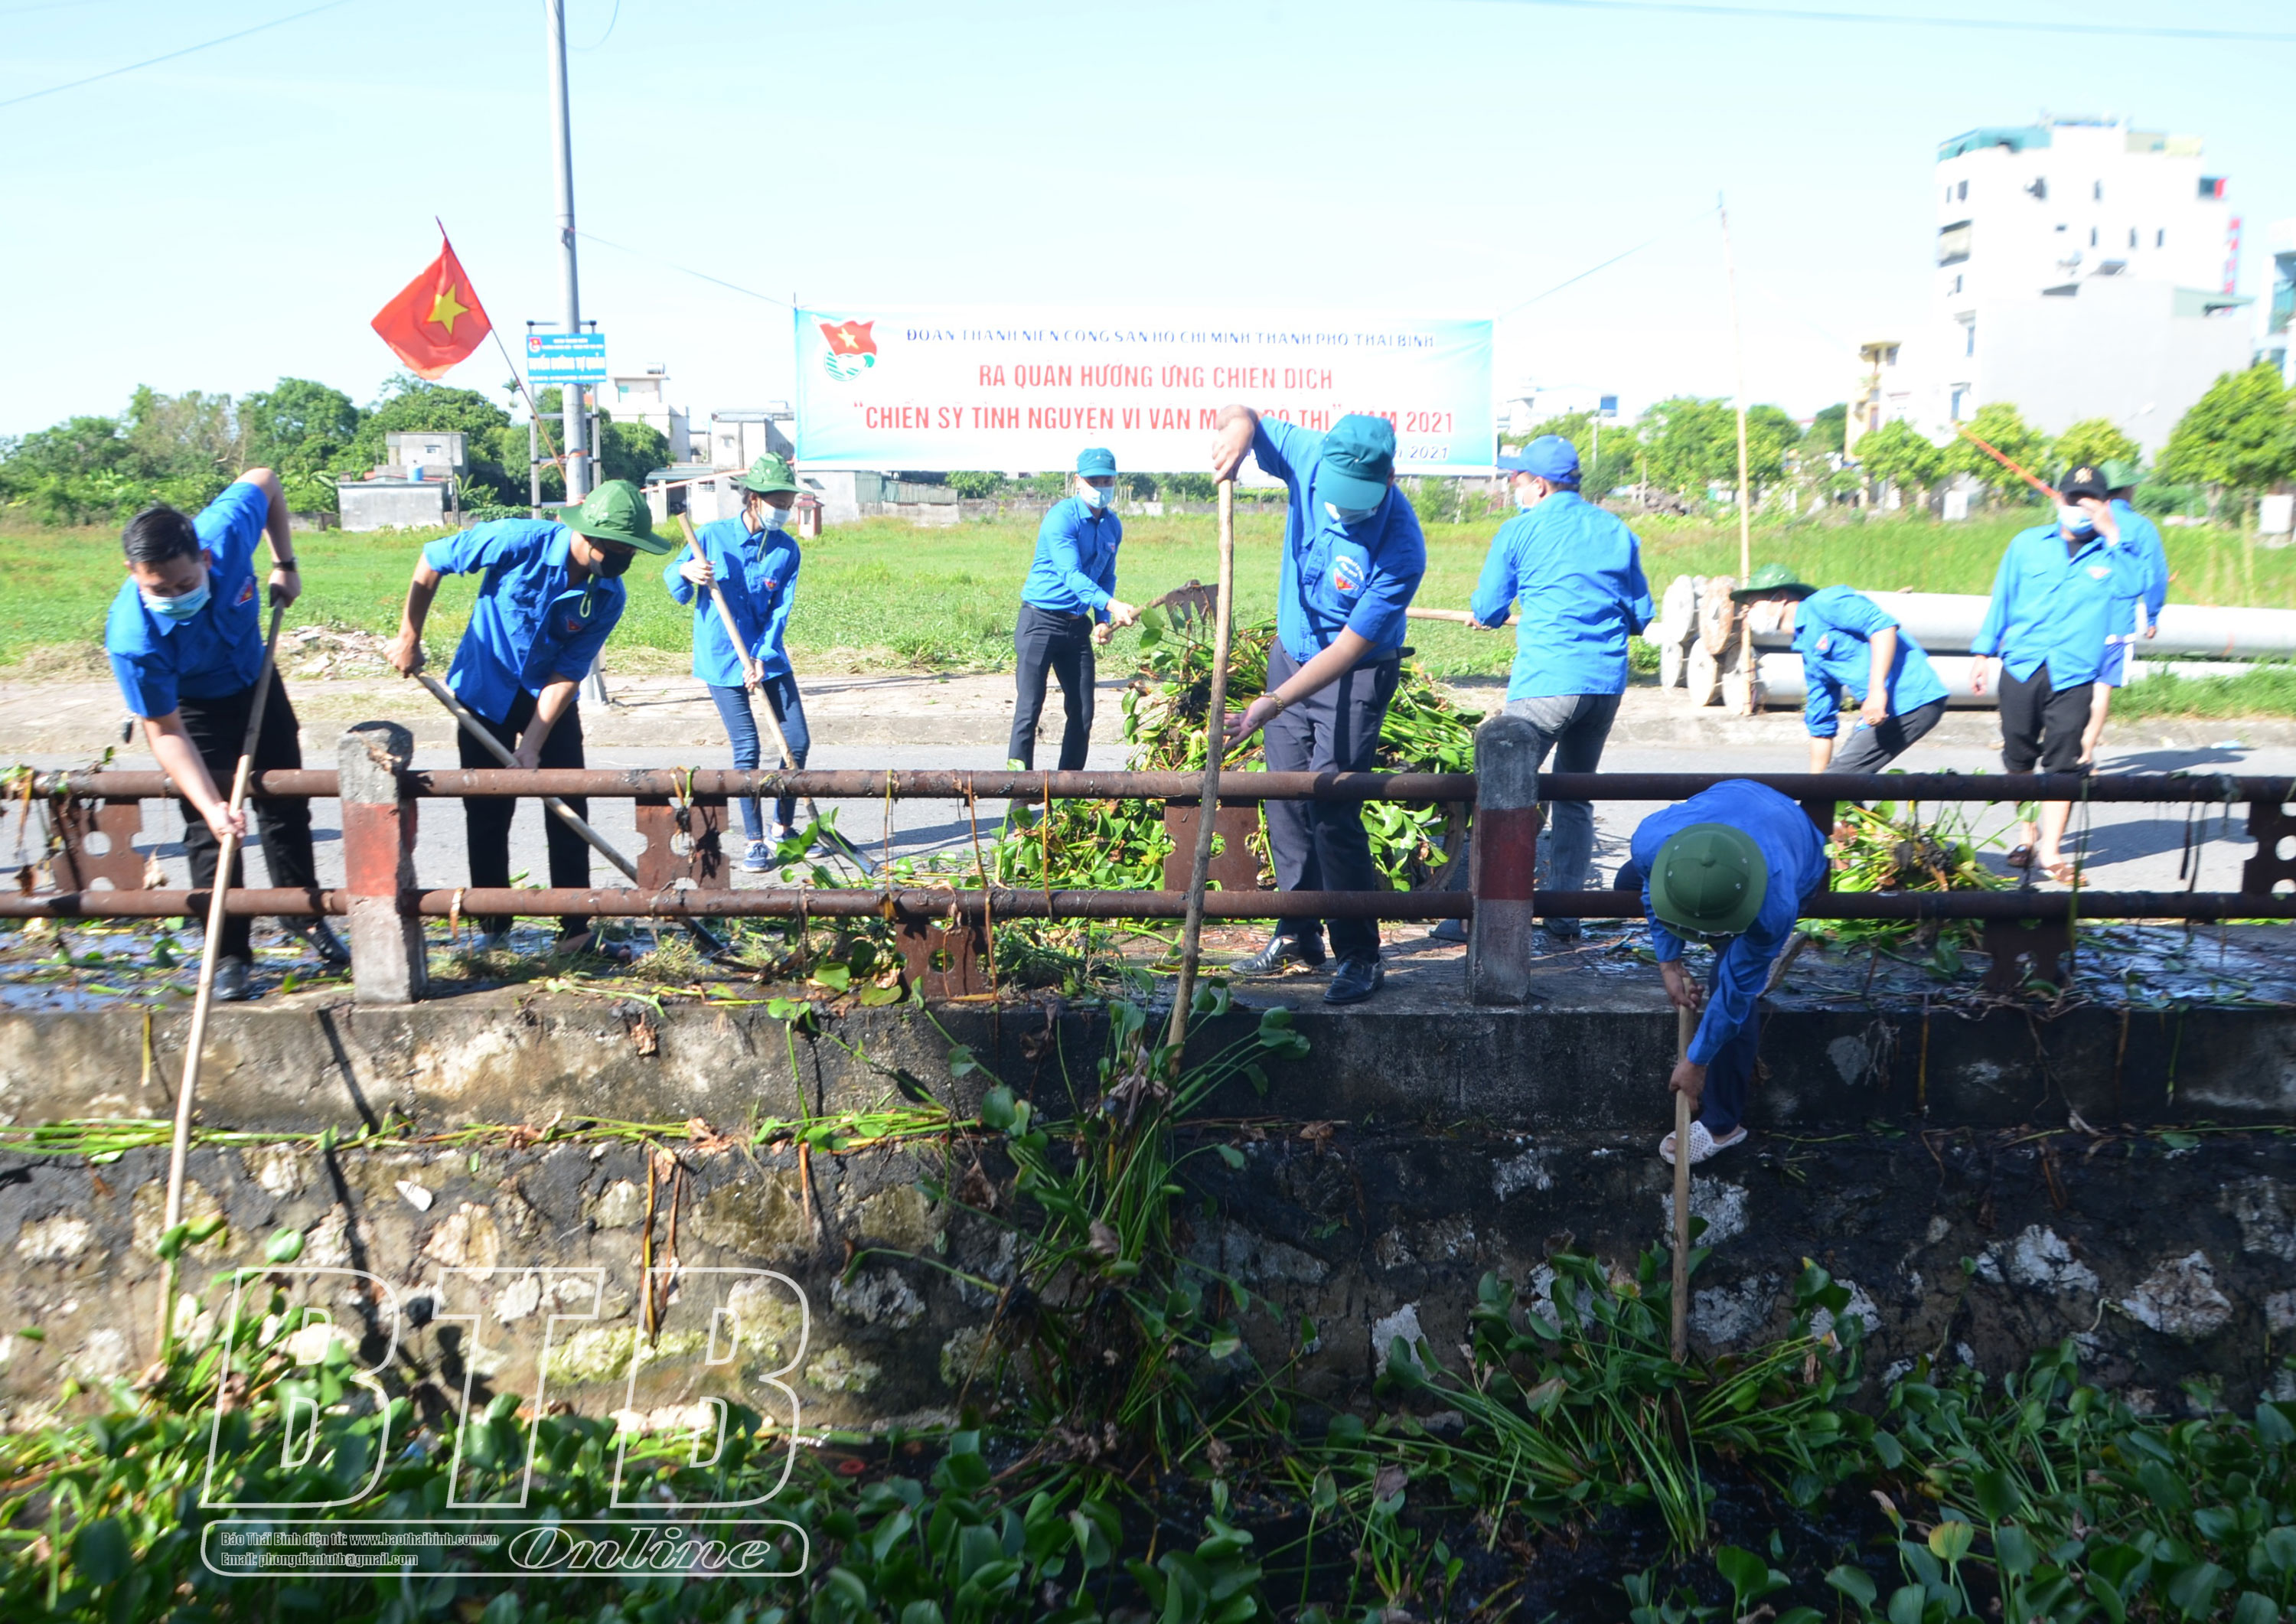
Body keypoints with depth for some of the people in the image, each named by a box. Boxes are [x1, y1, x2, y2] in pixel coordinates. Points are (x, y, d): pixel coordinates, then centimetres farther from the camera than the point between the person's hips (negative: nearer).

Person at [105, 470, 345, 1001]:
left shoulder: (226, 532, -35)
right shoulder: (133, 638, -40)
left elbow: (263, 479, -13)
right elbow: (165, 732, -32)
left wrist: (286, 565, -9)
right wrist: (210, 805, -41)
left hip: (256, 680, 4)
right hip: (194, 706, -4)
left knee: (286, 802, 13)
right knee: (210, 830, -9)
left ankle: (302, 912, 32)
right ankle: (229, 954, 3)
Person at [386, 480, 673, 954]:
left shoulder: (609, 596, -18)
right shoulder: (520, 541, -26)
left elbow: (567, 674, -16)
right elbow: (432, 560, -12)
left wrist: (532, 746, -21)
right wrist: (409, 638, -7)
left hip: (551, 697, 2)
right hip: (486, 688, -2)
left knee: (568, 810, -3)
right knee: (487, 812, 3)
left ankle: (575, 928, 5)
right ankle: (492, 924, 20)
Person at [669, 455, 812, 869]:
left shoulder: (788, 550, -1)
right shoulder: (713, 536, -7)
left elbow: (780, 612, -7)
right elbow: (671, 580, 0)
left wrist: (760, 660, -19)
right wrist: (686, 572, -23)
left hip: (769, 659, 3)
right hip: (722, 660, -3)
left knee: (797, 741, 2)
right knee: (747, 750, -7)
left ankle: (784, 826, 21)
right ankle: (754, 841, 4)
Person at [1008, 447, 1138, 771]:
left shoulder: (1112, 525, 7)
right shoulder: (1062, 517, -15)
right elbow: (1071, 575, -26)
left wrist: (1103, 620, 2)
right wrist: (1112, 605, -39)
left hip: (1078, 624, 7)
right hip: (1040, 621, -7)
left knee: (1083, 711, 6)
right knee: (1029, 708, -7)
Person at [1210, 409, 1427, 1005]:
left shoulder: (1400, 549, -30)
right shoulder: (1311, 458, -16)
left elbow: (1349, 649, -27)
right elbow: (1241, 414, -1)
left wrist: (1273, 704, -33)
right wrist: (1239, 427, -27)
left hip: (1356, 678, -6)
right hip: (1291, 654, 6)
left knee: (1331, 809, -13)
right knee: (1285, 801, 10)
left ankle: (1359, 956, 0)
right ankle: (1298, 934, 24)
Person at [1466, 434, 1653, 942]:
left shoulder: (1519, 532, -1)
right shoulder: (1618, 532, 11)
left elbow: (1486, 610, 6)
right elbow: (1641, 615, 15)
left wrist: (1485, 612, 29)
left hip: (1546, 683, -5)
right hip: (1607, 684, 5)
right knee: (1575, 797, 14)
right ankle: (1565, 915, 15)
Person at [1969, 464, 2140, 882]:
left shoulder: (2114, 554, 5)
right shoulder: (2027, 544, 10)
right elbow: (2002, 599, 15)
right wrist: (1984, 651, 13)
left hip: (2073, 675, -2)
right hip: (2021, 667, 2)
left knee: (2062, 763, -5)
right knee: (2018, 758, 8)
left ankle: (2050, 851, 0)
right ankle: (2026, 836, 24)